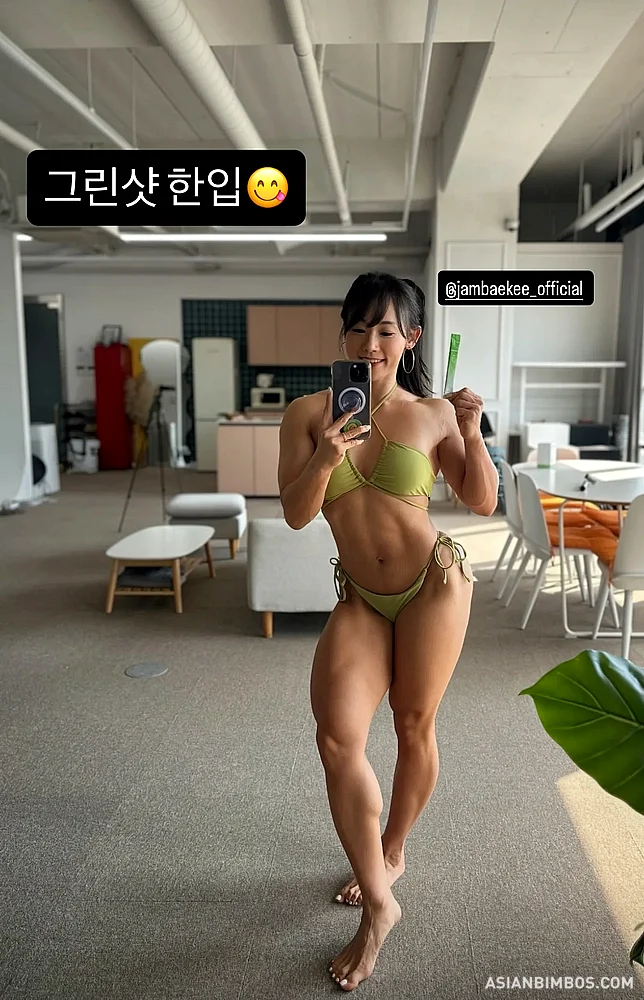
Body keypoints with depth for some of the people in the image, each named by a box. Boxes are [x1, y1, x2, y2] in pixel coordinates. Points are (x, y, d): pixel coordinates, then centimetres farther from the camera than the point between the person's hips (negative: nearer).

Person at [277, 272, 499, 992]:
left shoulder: (432, 414, -4)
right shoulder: (308, 413, -3)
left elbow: (483, 502, 2)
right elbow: (295, 514, -8)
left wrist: (472, 434, -13)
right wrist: (325, 459, -25)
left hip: (434, 582, -1)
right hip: (359, 598, 1)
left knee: (414, 728, 10)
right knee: (336, 737, -11)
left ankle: (392, 852, 39)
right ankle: (377, 905, 9)